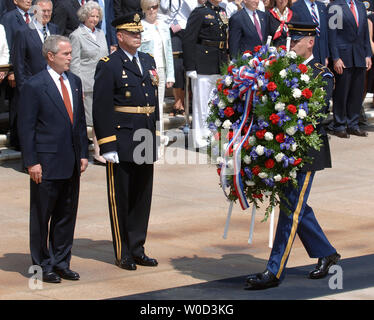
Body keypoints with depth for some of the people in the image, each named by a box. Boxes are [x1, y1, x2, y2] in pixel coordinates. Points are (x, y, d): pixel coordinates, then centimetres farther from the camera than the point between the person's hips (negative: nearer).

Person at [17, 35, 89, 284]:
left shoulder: (74, 82, 10)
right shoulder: (34, 86, -10)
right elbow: (26, 127, -10)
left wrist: (84, 153, 10)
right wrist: (31, 162, -14)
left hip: (71, 163, 6)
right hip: (47, 163, -6)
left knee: (67, 215, 12)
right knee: (42, 216, 4)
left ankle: (61, 263, 22)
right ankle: (43, 265, 14)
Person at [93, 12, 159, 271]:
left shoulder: (149, 62, 13)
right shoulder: (109, 66, -8)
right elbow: (101, 109, -12)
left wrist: (157, 137, 14)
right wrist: (108, 146, -16)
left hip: (146, 141, 7)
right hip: (121, 139, -7)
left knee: (143, 196, 12)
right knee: (121, 198, 2)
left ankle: (137, 249, 21)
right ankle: (123, 254, 10)